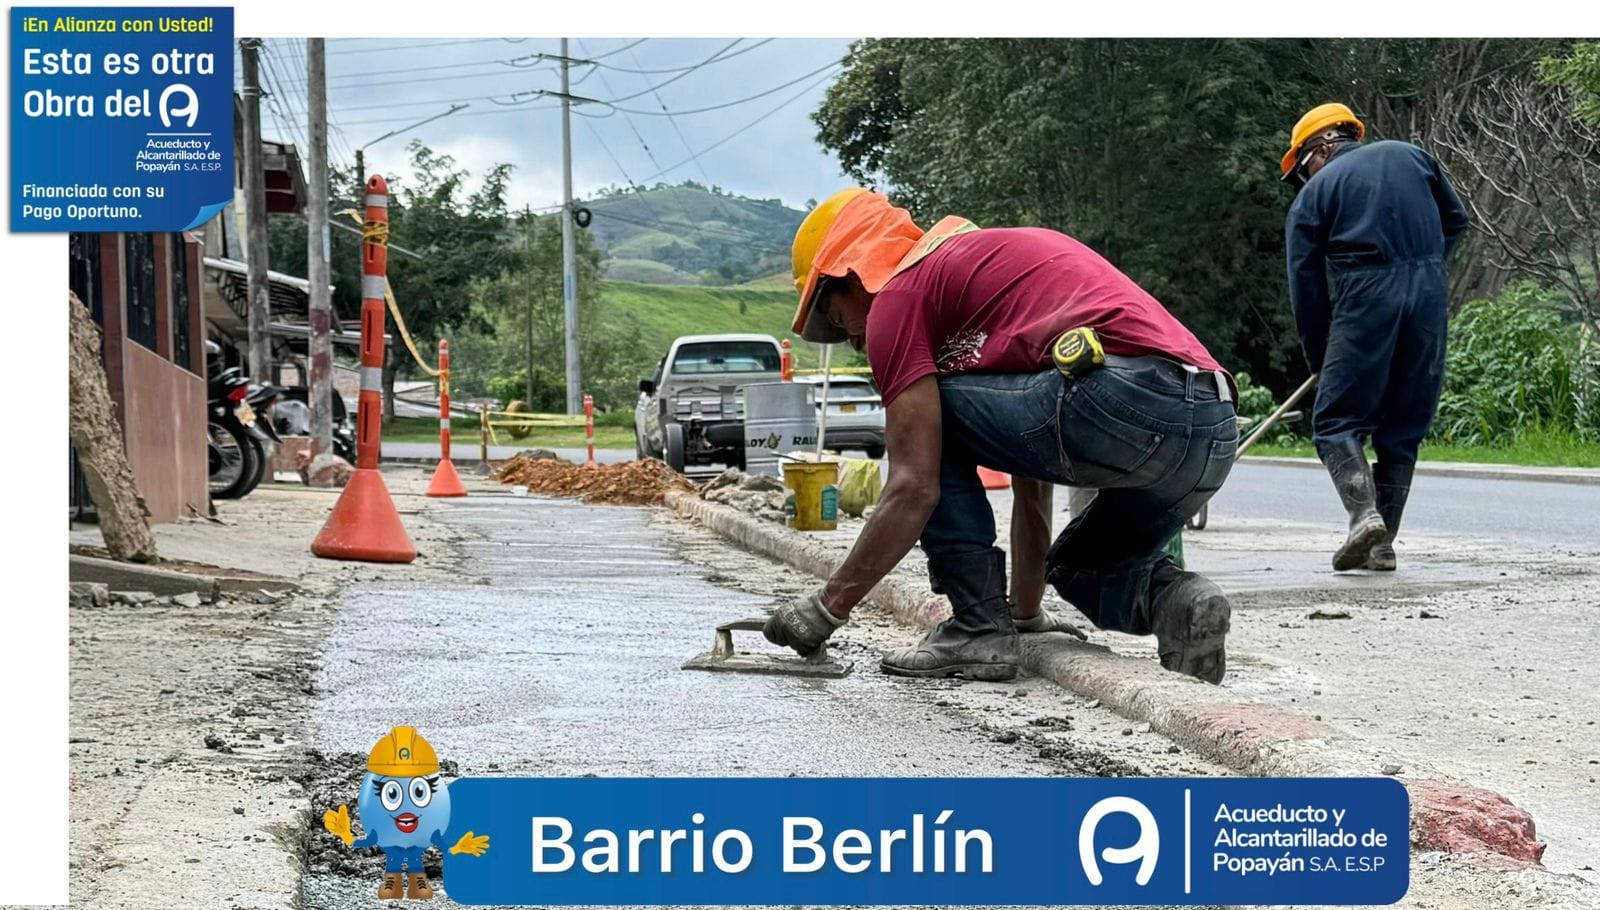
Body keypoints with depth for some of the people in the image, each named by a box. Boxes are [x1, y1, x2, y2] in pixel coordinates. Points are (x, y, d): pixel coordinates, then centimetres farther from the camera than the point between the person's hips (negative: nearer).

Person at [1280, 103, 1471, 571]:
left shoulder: (1314, 194, 9)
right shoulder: (1412, 156, 19)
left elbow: (1306, 287, 7)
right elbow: (1456, 220, 24)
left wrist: (1319, 361, 14)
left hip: (1365, 300, -4)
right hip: (1430, 295, 4)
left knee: (1337, 421, 2)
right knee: (1404, 428, 11)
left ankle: (1364, 512, -21)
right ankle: (1383, 545, 10)